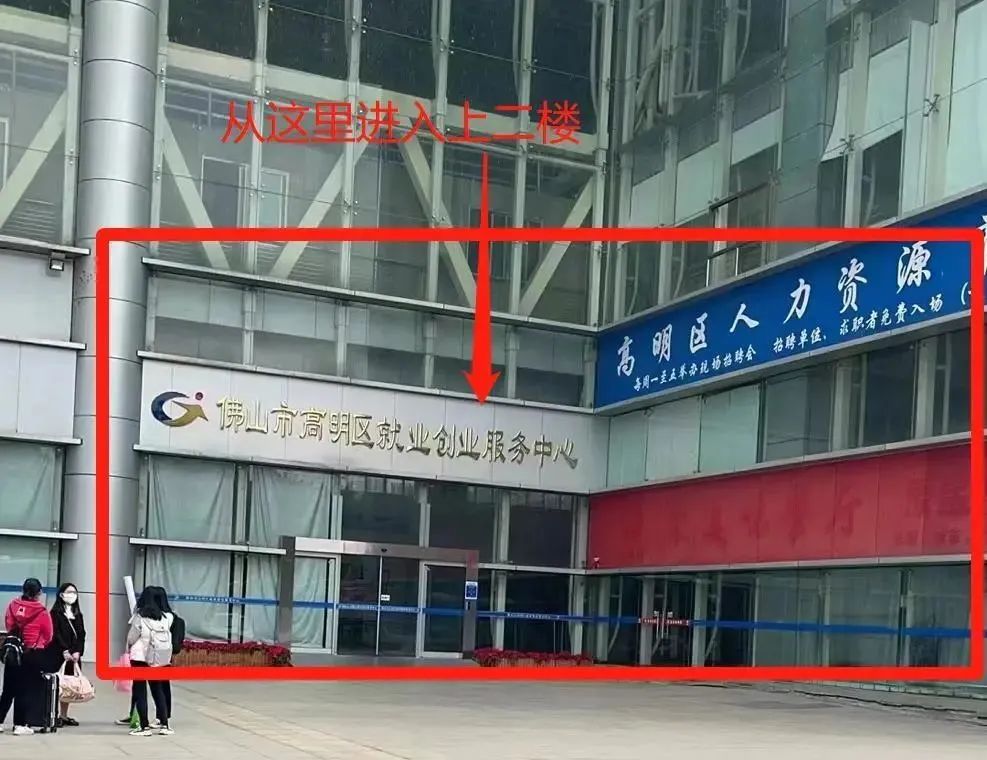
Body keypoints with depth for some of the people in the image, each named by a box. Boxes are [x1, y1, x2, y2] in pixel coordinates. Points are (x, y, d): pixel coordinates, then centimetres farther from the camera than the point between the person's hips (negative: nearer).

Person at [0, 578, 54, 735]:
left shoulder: (13, 605, -4)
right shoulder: (41, 612, -12)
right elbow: (48, 636, -3)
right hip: (33, 654, -3)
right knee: (28, 690, 5)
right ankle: (20, 725, 5)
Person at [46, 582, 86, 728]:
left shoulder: (78, 614, 16)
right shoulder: (56, 612, -1)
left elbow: (81, 635, 10)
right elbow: (56, 633, -9)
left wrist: (77, 651, -5)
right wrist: (64, 651, -17)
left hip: (74, 655, 5)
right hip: (57, 654, -5)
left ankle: (64, 715, 12)